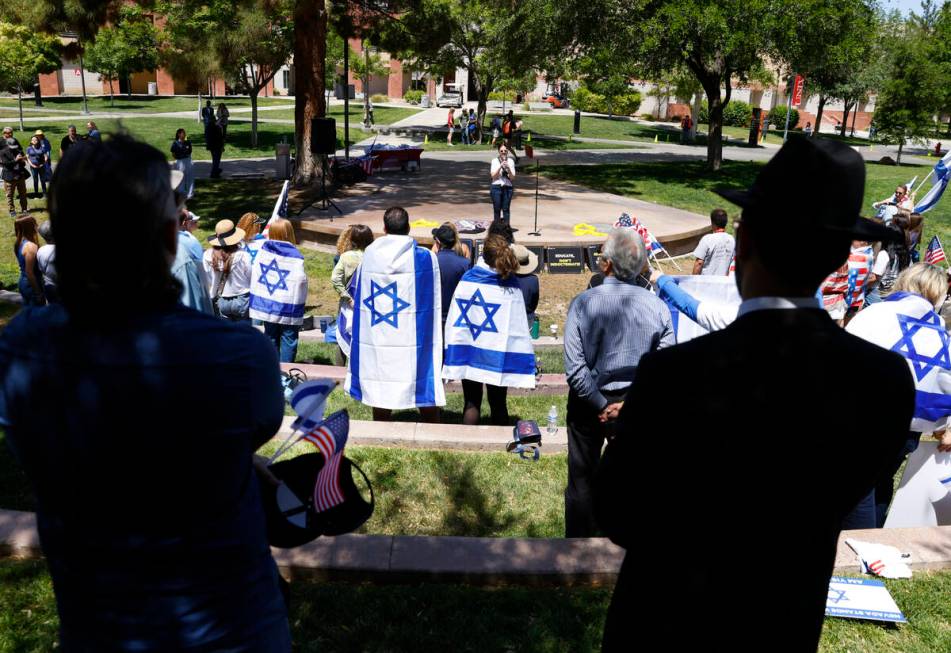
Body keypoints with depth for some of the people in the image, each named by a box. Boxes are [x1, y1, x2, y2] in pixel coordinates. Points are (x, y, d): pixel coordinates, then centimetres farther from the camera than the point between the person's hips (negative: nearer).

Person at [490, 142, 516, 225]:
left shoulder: (510, 161, 5)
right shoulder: (495, 161, 2)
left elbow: (512, 177, 1)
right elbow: (493, 175, -6)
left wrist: (508, 168, -16)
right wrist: (500, 166, -17)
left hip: (507, 187, 1)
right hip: (496, 187, -1)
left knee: (506, 209, 2)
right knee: (497, 209, 3)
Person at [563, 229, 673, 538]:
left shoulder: (583, 303, -17)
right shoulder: (657, 307, -11)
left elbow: (574, 368, -21)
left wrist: (600, 405, -12)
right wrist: (629, 403, -10)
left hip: (588, 405, -1)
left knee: (582, 480, 14)